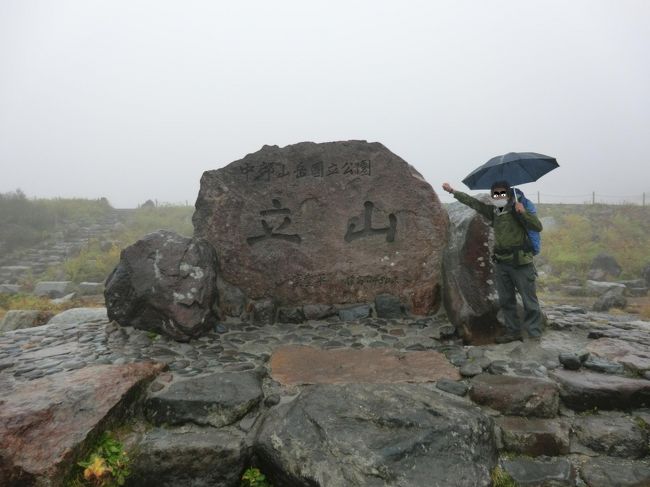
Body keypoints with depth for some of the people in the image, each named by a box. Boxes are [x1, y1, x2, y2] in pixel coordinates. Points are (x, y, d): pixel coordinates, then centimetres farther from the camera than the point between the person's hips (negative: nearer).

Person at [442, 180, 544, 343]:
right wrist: (452, 191, 17)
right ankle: (513, 331, 24)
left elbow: (538, 227, -17)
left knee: (529, 301, -2)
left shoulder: (517, 210, -8)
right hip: (501, 263, 6)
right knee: (506, 300, 13)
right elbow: (472, 202, 14)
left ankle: (535, 335, 5)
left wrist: (524, 212, -30)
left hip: (520, 262, -6)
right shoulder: (493, 211, 8)